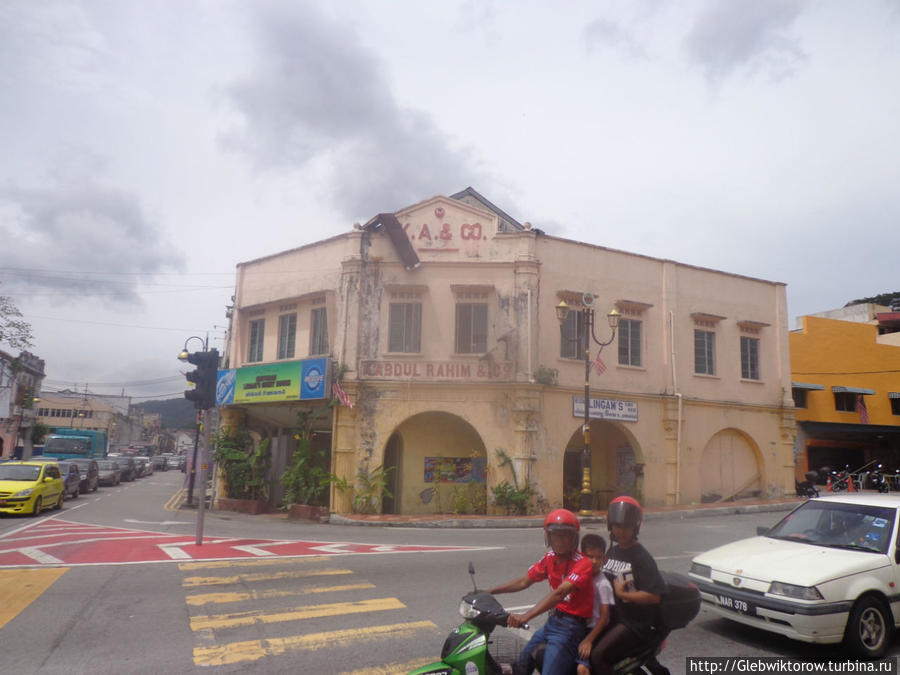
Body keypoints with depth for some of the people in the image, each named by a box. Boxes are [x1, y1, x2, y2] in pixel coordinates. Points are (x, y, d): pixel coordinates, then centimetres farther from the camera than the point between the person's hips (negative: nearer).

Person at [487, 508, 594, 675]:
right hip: (552, 621, 8)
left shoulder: (582, 564, -18)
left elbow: (560, 592, -30)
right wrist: (490, 592, 9)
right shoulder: (550, 558, 5)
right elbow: (524, 581, 12)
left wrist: (526, 616, -39)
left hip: (570, 626, -7)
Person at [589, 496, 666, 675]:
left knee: (598, 655, -21)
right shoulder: (612, 551, 9)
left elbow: (654, 596, -21)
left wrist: (622, 594, -17)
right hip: (614, 616, 8)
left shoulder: (642, 557, -14)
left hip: (636, 623, -8)